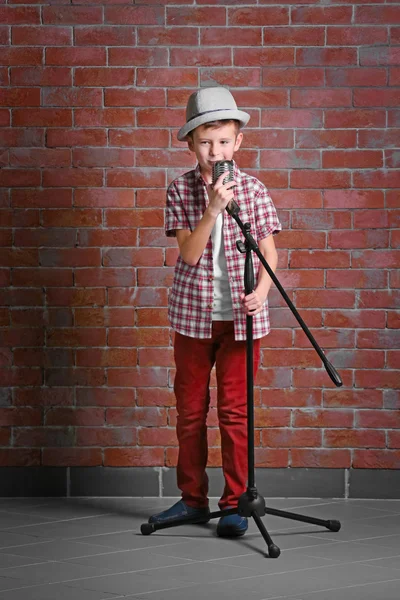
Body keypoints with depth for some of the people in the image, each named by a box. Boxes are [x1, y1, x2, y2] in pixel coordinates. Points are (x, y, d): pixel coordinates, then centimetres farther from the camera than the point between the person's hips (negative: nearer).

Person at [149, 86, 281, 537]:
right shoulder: (180, 190, -2)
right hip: (192, 313, 2)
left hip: (239, 316, -2)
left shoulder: (253, 190, -3)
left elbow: (269, 251, 0)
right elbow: (189, 252, -11)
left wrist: (260, 291, -18)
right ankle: (192, 498, 22)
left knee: (234, 410, 0)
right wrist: (212, 209, -24)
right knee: (190, 408, 10)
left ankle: (235, 503, 8)